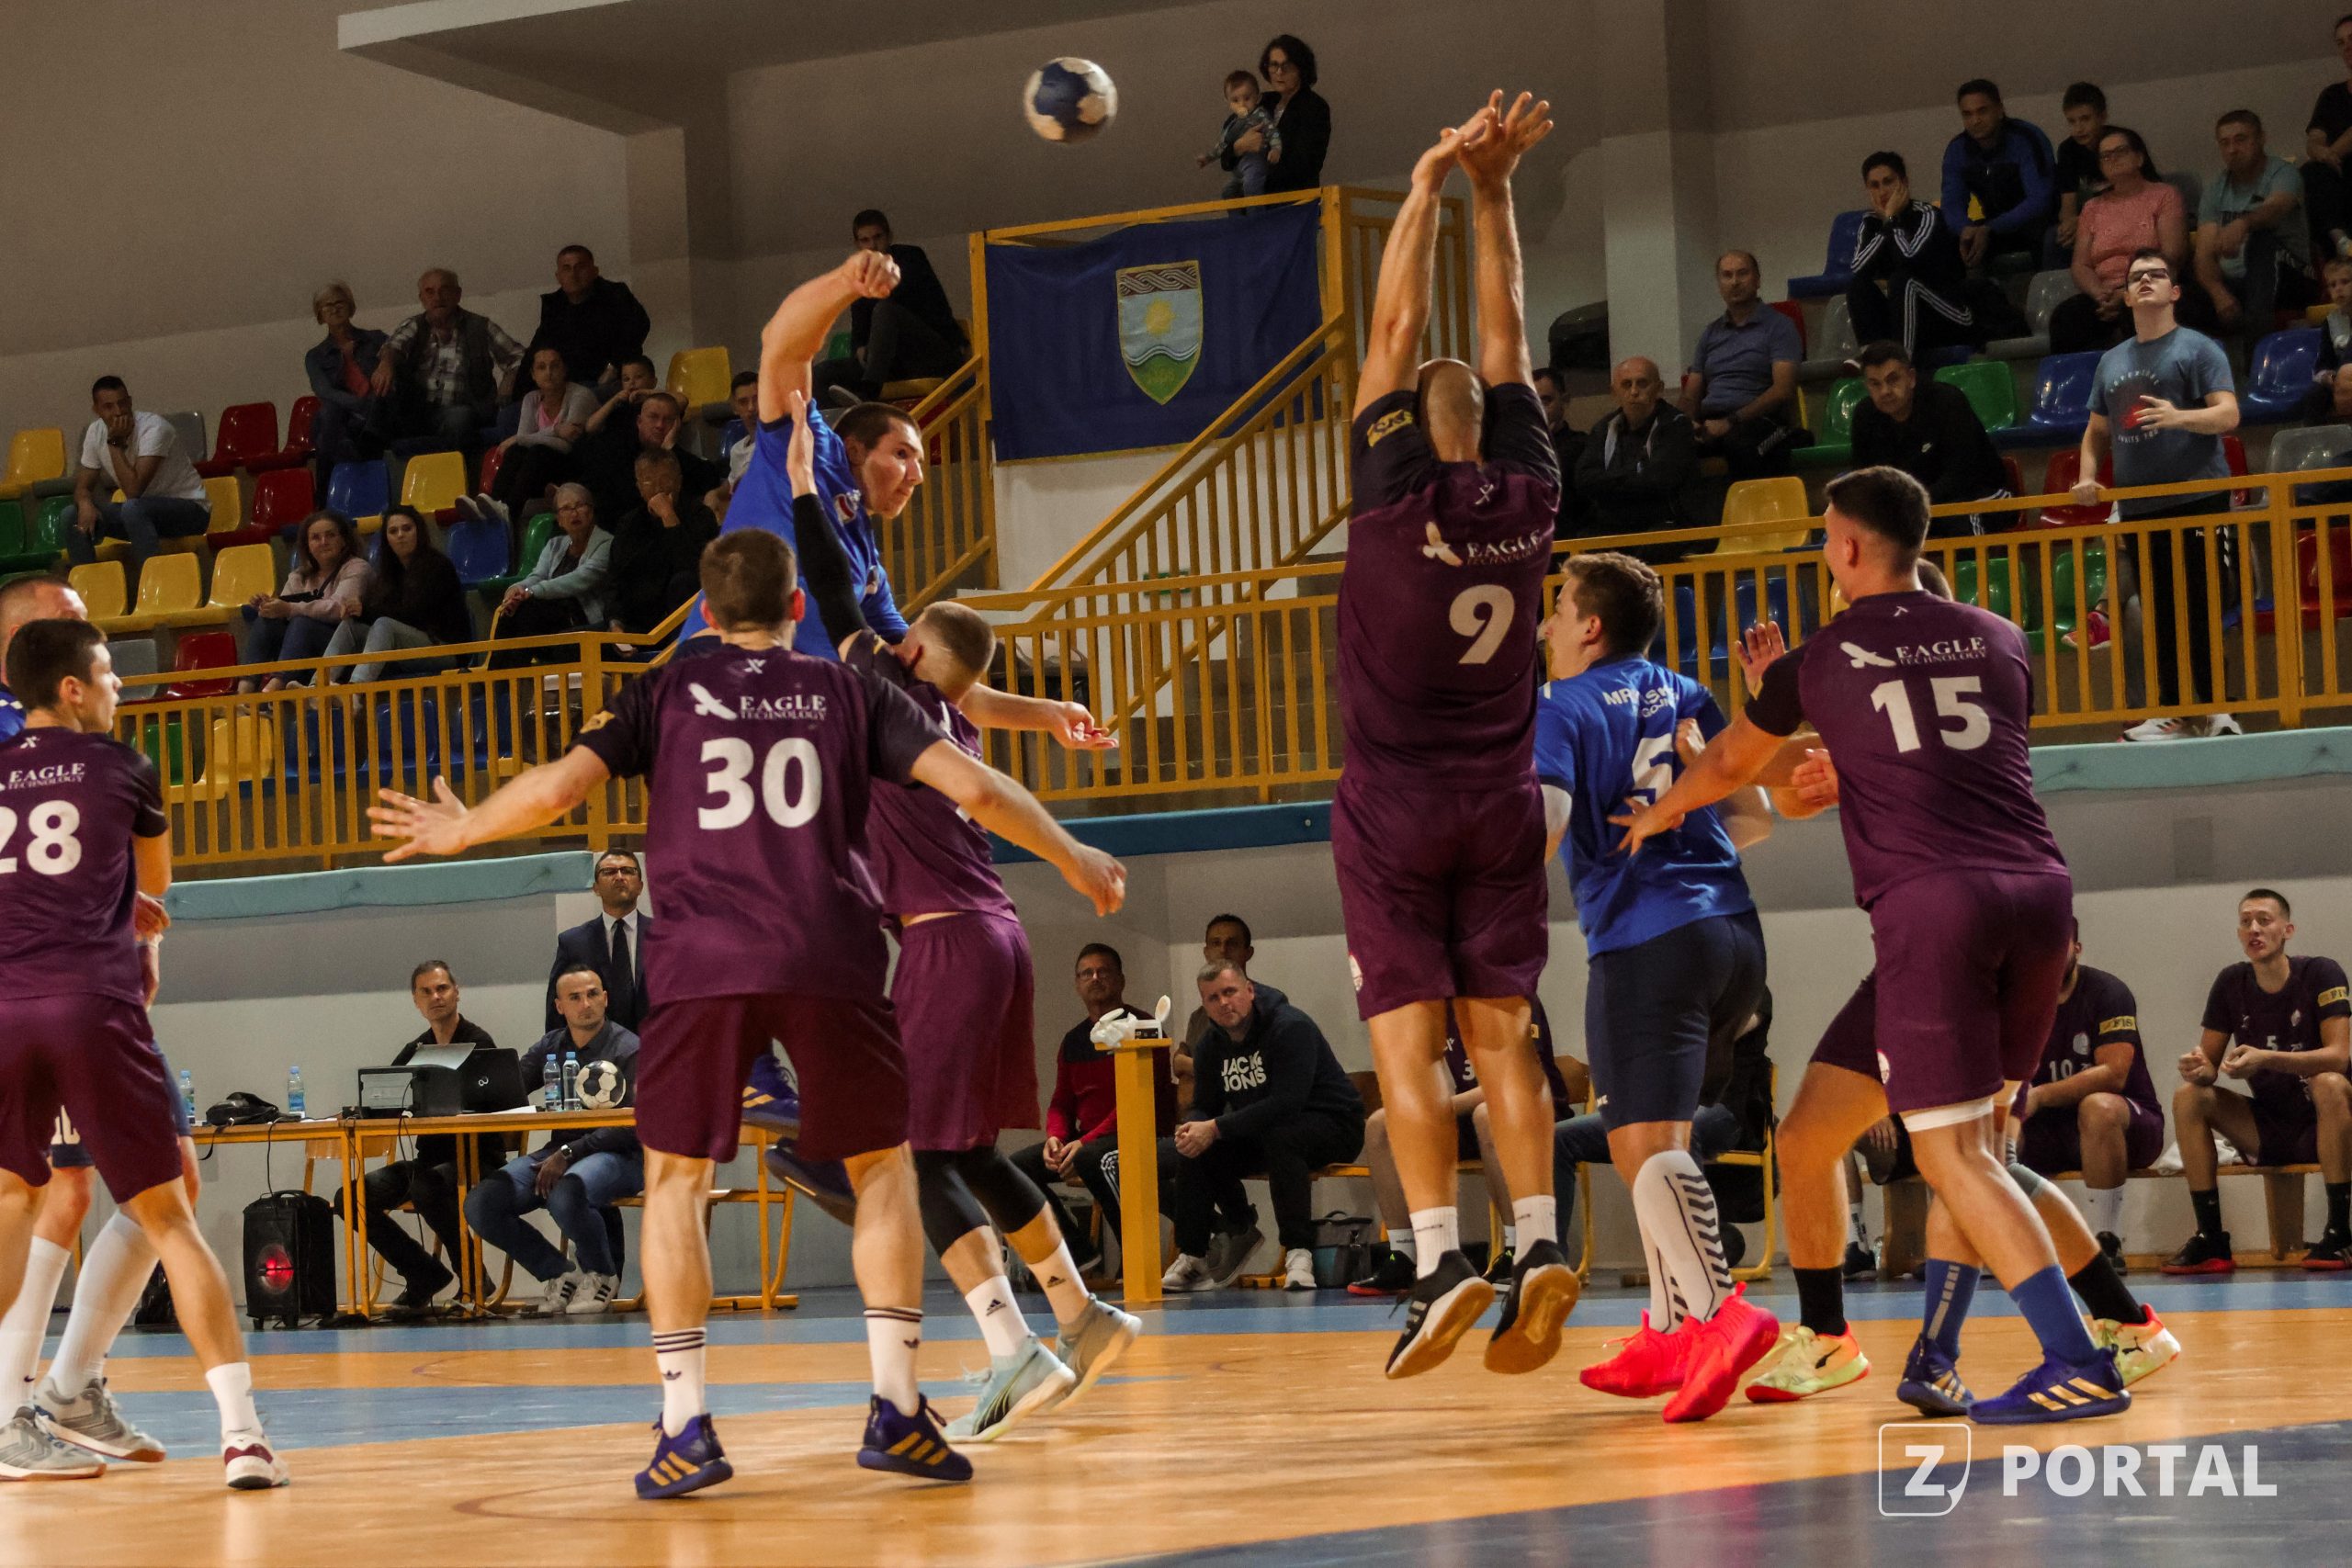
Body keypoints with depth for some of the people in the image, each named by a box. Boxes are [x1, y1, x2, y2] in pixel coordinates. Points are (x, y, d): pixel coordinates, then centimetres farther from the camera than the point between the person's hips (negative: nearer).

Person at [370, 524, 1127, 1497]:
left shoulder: (667, 694, 12)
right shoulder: (850, 692, 13)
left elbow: (556, 788, 4)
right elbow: (972, 786, 4)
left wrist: (460, 832, 22)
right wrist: (1074, 859, 18)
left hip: (703, 962, 0)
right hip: (831, 959, 0)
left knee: (675, 1180, 12)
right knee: (883, 1169, 15)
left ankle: (685, 1428, 3)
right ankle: (896, 1409, 5)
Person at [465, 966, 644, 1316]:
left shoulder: (628, 1050, -3)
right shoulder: (550, 1047, 15)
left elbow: (630, 1126, -13)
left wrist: (568, 1154, -21)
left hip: (618, 1156, -6)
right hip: (559, 1152, 6)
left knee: (565, 1195, -39)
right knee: (480, 1204, -17)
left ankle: (601, 1276, -8)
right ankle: (559, 1274, 1)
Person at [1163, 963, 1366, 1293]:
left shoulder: (1290, 1027, -21)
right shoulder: (1214, 1045, 4)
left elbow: (1287, 1102, -32)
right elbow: (1204, 1107, 8)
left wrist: (1216, 1129, -32)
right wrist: (1193, 1129, -20)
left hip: (1333, 1124, -7)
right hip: (1260, 1137, 7)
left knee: (1279, 1135, -38)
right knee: (1192, 1149, -10)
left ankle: (1299, 1253, -38)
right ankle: (1192, 1259, -5)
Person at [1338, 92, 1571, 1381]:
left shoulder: (1397, 497, -11)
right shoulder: (1529, 500, 0)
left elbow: (1393, 333, -6)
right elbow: (1505, 336, 9)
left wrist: (1434, 183, -2)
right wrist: (1491, 188, 12)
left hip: (1395, 806, -4)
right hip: (1503, 803, 4)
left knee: (1406, 1039, -5)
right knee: (1499, 1035, 6)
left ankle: (1440, 1257, -15)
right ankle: (1538, 1241, -7)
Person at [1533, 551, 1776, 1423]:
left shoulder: (1562, 707, -2)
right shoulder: (1685, 696, 17)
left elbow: (1544, 826, -15)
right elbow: (1753, 817, 20)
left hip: (1644, 940, -7)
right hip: (1732, 927, 7)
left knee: (1647, 1144, -13)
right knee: (1655, 1137, 19)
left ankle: (1722, 1312, -34)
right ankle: (1667, 1336, 19)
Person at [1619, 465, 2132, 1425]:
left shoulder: (1819, 663, 10)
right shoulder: (1997, 640, 18)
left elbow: (1729, 765, 28)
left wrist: (1657, 816, 49)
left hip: (1929, 903, -5)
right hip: (2037, 889, 5)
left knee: (1952, 1150, -5)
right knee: (1973, 1134, 16)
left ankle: (2079, 1364, -16)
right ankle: (1935, 1361, 18)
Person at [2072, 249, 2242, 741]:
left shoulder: (2196, 348, 0)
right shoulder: (2112, 361, 18)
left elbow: (2228, 414, -10)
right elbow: (2097, 429, 26)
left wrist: (2179, 417, -28)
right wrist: (2088, 476, 8)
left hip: (2197, 498, -6)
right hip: (2138, 506, 6)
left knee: (2201, 606, -7)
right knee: (2160, 612, 6)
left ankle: (2211, 706, -3)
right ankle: (2173, 710, 10)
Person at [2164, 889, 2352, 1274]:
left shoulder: (2321, 974, -11)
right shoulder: (2231, 983, 2)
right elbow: (2210, 1065, 3)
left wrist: (2266, 1060, -36)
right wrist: (2199, 1068, -23)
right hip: (2267, 1130, 5)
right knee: (2188, 1097, -15)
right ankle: (2210, 1239, -17)